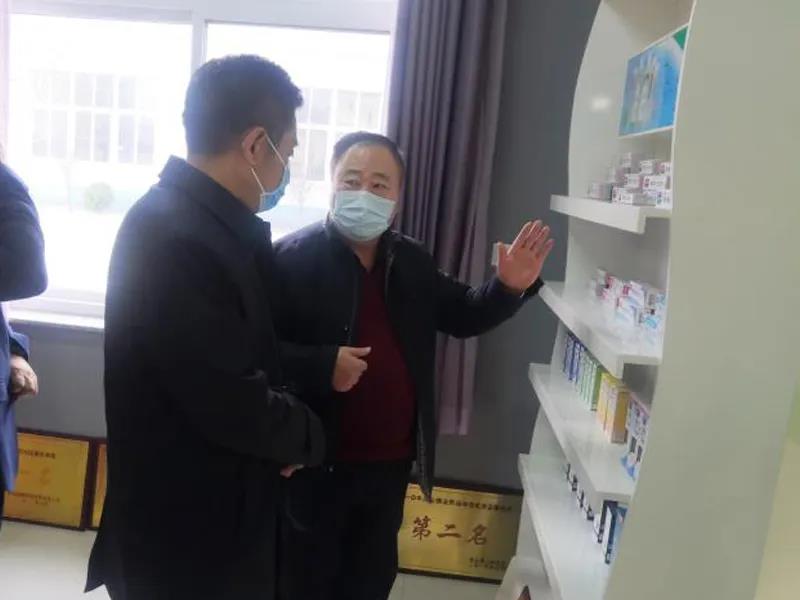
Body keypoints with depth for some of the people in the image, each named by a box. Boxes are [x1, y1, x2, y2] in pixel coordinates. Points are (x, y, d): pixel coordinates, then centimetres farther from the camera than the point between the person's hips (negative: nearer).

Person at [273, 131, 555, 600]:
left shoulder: (413, 261, 5)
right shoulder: (293, 257, -14)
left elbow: (462, 315, 14)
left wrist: (509, 288, -3)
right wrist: (322, 365, -30)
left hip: (392, 463, 6)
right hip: (318, 464, -5)